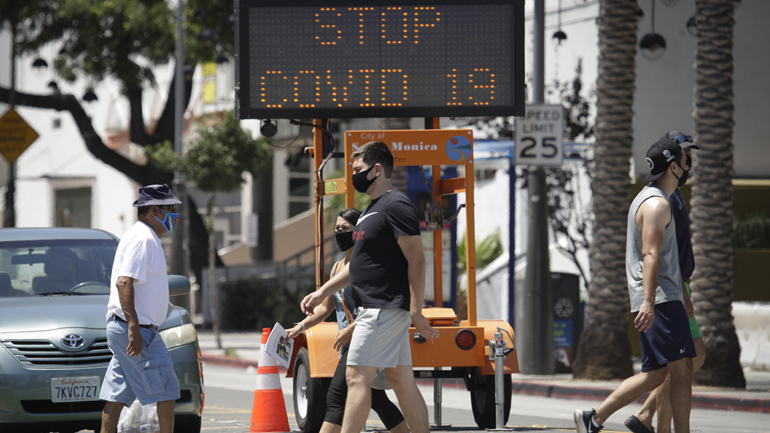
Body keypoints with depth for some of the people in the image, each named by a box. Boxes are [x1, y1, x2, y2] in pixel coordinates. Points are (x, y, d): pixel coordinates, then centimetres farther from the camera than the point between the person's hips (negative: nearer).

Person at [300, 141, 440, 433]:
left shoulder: (396, 206, -13)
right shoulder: (373, 209, 19)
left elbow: (416, 261, -18)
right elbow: (358, 264, 26)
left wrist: (415, 312, -22)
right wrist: (321, 293, 22)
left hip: (385, 310, -10)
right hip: (375, 309, 10)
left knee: (357, 377, -12)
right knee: (401, 381, 9)